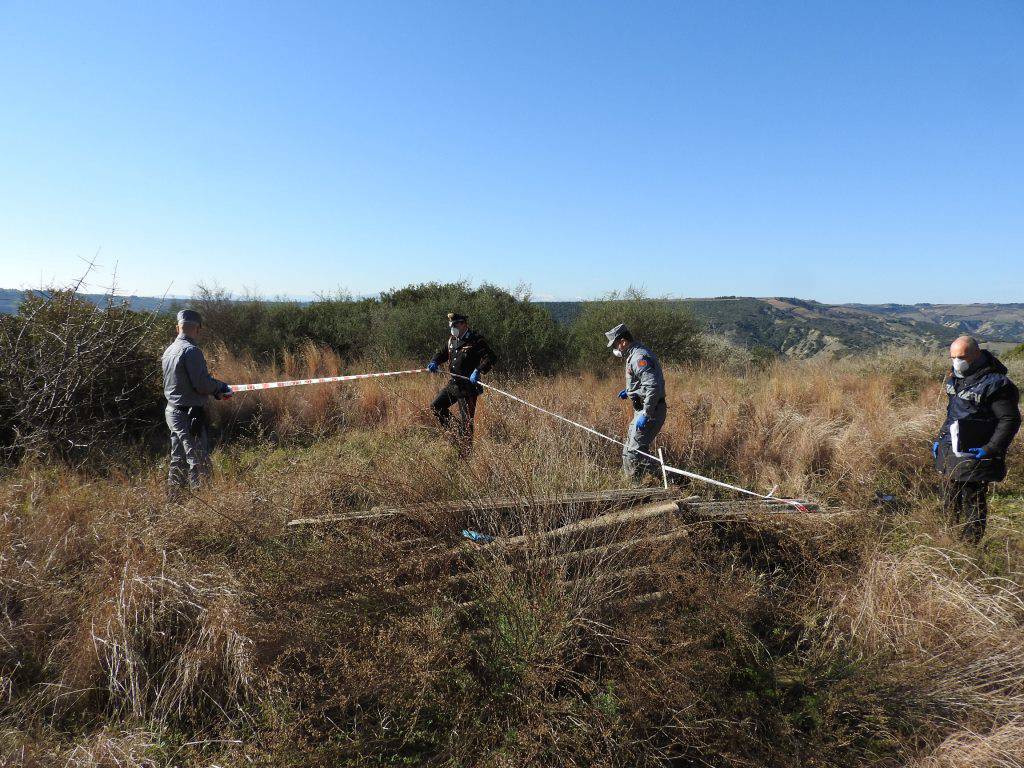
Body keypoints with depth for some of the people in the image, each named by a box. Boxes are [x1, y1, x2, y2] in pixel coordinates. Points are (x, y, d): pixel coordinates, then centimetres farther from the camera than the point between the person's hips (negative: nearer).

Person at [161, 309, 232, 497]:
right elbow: (202, 384, -23)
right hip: (189, 415, -10)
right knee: (199, 462, -5)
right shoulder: (191, 350, -17)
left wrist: (216, 388, 10)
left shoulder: (169, 350, 12)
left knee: (178, 460, 17)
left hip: (172, 411, 10)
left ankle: (173, 500, 24)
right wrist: (220, 387, -3)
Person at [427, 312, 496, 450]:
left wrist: (478, 371, -33)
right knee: (435, 406, 9)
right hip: (453, 383, 8)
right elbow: (442, 354, 24)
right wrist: (434, 362, 1)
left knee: (466, 421, -4)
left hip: (468, 386, -8)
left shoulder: (476, 341, -12)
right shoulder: (451, 340, 11)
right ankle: (454, 431, 22)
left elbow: (491, 358, -20)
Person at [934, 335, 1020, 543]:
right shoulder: (956, 378, 10)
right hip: (949, 453, 8)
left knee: (972, 506, 1)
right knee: (950, 504, 17)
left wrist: (990, 450, -22)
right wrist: (940, 439, 17)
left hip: (974, 457, -8)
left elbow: (1010, 420, -17)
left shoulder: (995, 383, -16)